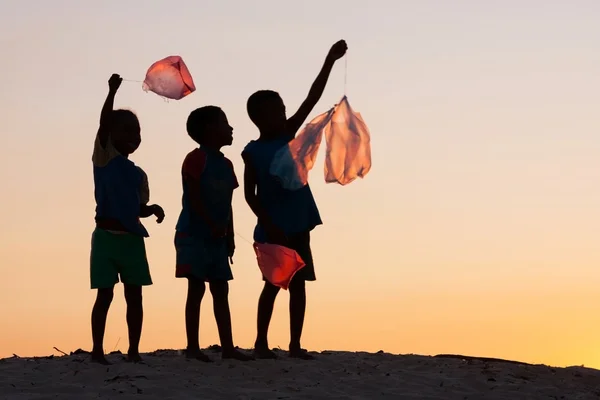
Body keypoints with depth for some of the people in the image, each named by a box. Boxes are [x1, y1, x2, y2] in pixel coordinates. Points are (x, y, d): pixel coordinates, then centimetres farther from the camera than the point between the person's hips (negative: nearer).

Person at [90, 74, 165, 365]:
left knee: (134, 296, 4)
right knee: (105, 295, -3)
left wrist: (153, 209, -2)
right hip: (106, 236, -5)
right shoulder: (104, 157, -1)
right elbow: (104, 123, -15)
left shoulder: (138, 174, 15)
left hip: (133, 239, 5)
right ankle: (97, 350, 1)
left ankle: (134, 350, 10)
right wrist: (112, 91, -23)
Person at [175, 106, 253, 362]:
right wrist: (212, 225, -22)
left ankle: (228, 347, 9)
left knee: (221, 291, 7)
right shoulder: (196, 159, -8)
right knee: (196, 288, -7)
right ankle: (193, 346, -4)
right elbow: (193, 197, -16)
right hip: (194, 235, -8)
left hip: (217, 238, 8)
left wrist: (229, 236, 12)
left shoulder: (226, 164, 15)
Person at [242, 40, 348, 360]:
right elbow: (250, 194, -6)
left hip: (298, 225, 5)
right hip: (273, 229, -4)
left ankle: (295, 344, 8)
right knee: (274, 283, -3)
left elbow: (312, 98, 2)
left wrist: (330, 61, -4)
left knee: (298, 283, 4)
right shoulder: (252, 152, -4)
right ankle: (261, 343, 5)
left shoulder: (289, 134, 7)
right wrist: (268, 225, -17)